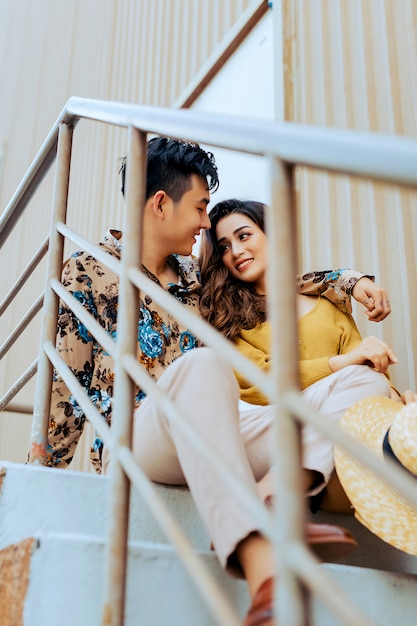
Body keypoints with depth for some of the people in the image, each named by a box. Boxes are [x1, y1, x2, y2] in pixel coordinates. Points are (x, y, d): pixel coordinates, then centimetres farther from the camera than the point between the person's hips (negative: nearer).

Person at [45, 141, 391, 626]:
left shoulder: (194, 276, 20)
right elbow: (66, 382, 1)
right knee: (203, 363, -38)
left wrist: (352, 281, 12)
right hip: (132, 442, -6)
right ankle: (256, 558, -54)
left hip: (206, 447, 6)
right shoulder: (89, 271, 3)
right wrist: (45, 477, -2)